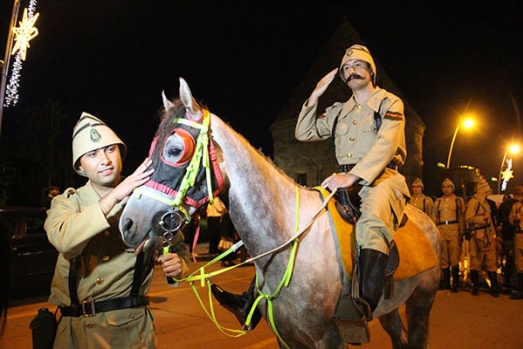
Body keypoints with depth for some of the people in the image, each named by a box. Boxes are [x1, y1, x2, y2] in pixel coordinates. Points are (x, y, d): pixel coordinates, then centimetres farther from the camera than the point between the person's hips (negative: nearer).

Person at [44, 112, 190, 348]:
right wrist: (115, 196, -31)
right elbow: (63, 239, -25)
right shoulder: (67, 202, -2)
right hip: (76, 327, 1)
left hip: (132, 324, 0)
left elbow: (177, 247, 2)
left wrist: (179, 265, -21)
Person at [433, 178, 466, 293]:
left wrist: (462, 232, -3)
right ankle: (445, 282, 15)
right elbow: (434, 218, 18)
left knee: (454, 257, -6)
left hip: (454, 229, -3)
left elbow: (462, 217, 4)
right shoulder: (437, 201, 17)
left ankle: (455, 283, 4)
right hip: (441, 230, 3)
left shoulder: (459, 200, 8)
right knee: (443, 257, 6)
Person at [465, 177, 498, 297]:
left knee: (490, 260, 8)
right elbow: (468, 218, -19)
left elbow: (489, 219, 20)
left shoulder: (485, 202, 15)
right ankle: (475, 286, 13)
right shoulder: (473, 202, -11)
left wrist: (493, 234, 16)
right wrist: (483, 217, -15)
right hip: (477, 235, -7)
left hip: (487, 235, 7)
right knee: (476, 260, 2)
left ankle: (494, 287, 15)